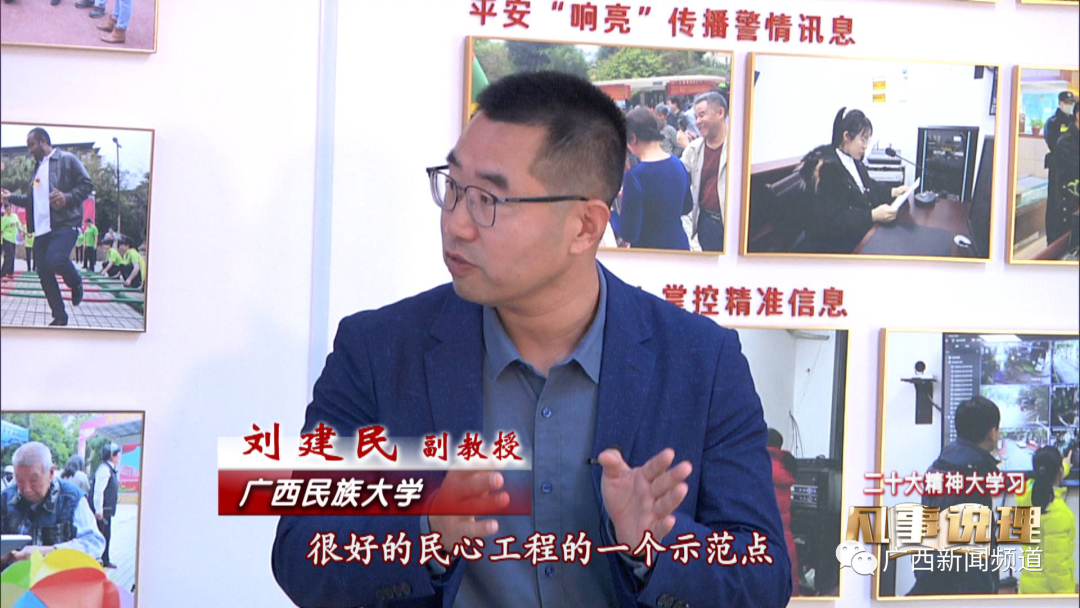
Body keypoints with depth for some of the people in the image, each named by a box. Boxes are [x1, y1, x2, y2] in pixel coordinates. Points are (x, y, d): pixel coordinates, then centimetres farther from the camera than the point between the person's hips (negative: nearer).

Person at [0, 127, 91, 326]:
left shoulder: (67, 160, 0)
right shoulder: (37, 169, 22)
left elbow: (86, 185, -6)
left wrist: (67, 198, -20)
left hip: (64, 224, -8)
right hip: (41, 228, 8)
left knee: (55, 260, -29)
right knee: (44, 273, 1)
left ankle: (75, 283, 3)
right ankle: (59, 317, 9)